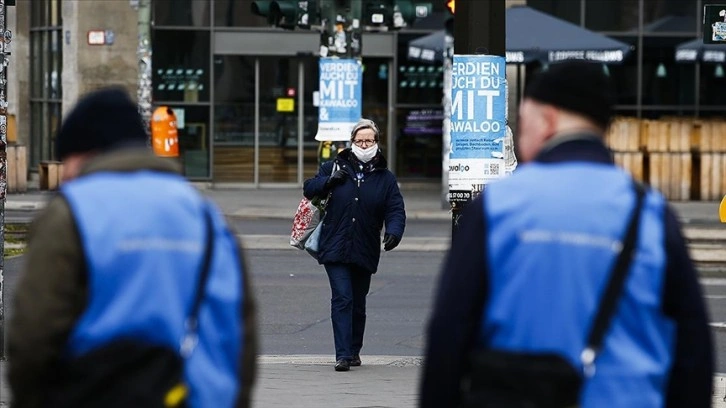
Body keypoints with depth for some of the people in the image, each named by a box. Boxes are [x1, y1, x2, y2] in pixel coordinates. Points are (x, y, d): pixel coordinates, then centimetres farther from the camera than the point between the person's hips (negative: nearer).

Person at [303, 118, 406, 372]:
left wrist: (393, 232, -19)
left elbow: (396, 210, 1)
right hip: (335, 248, -2)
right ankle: (343, 355, -17)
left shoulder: (385, 178, 7)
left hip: (365, 252, 2)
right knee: (342, 298, -13)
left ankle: (354, 351, 26)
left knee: (358, 304, 12)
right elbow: (309, 189, 10)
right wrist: (328, 181, -10)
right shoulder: (335, 167, 6)